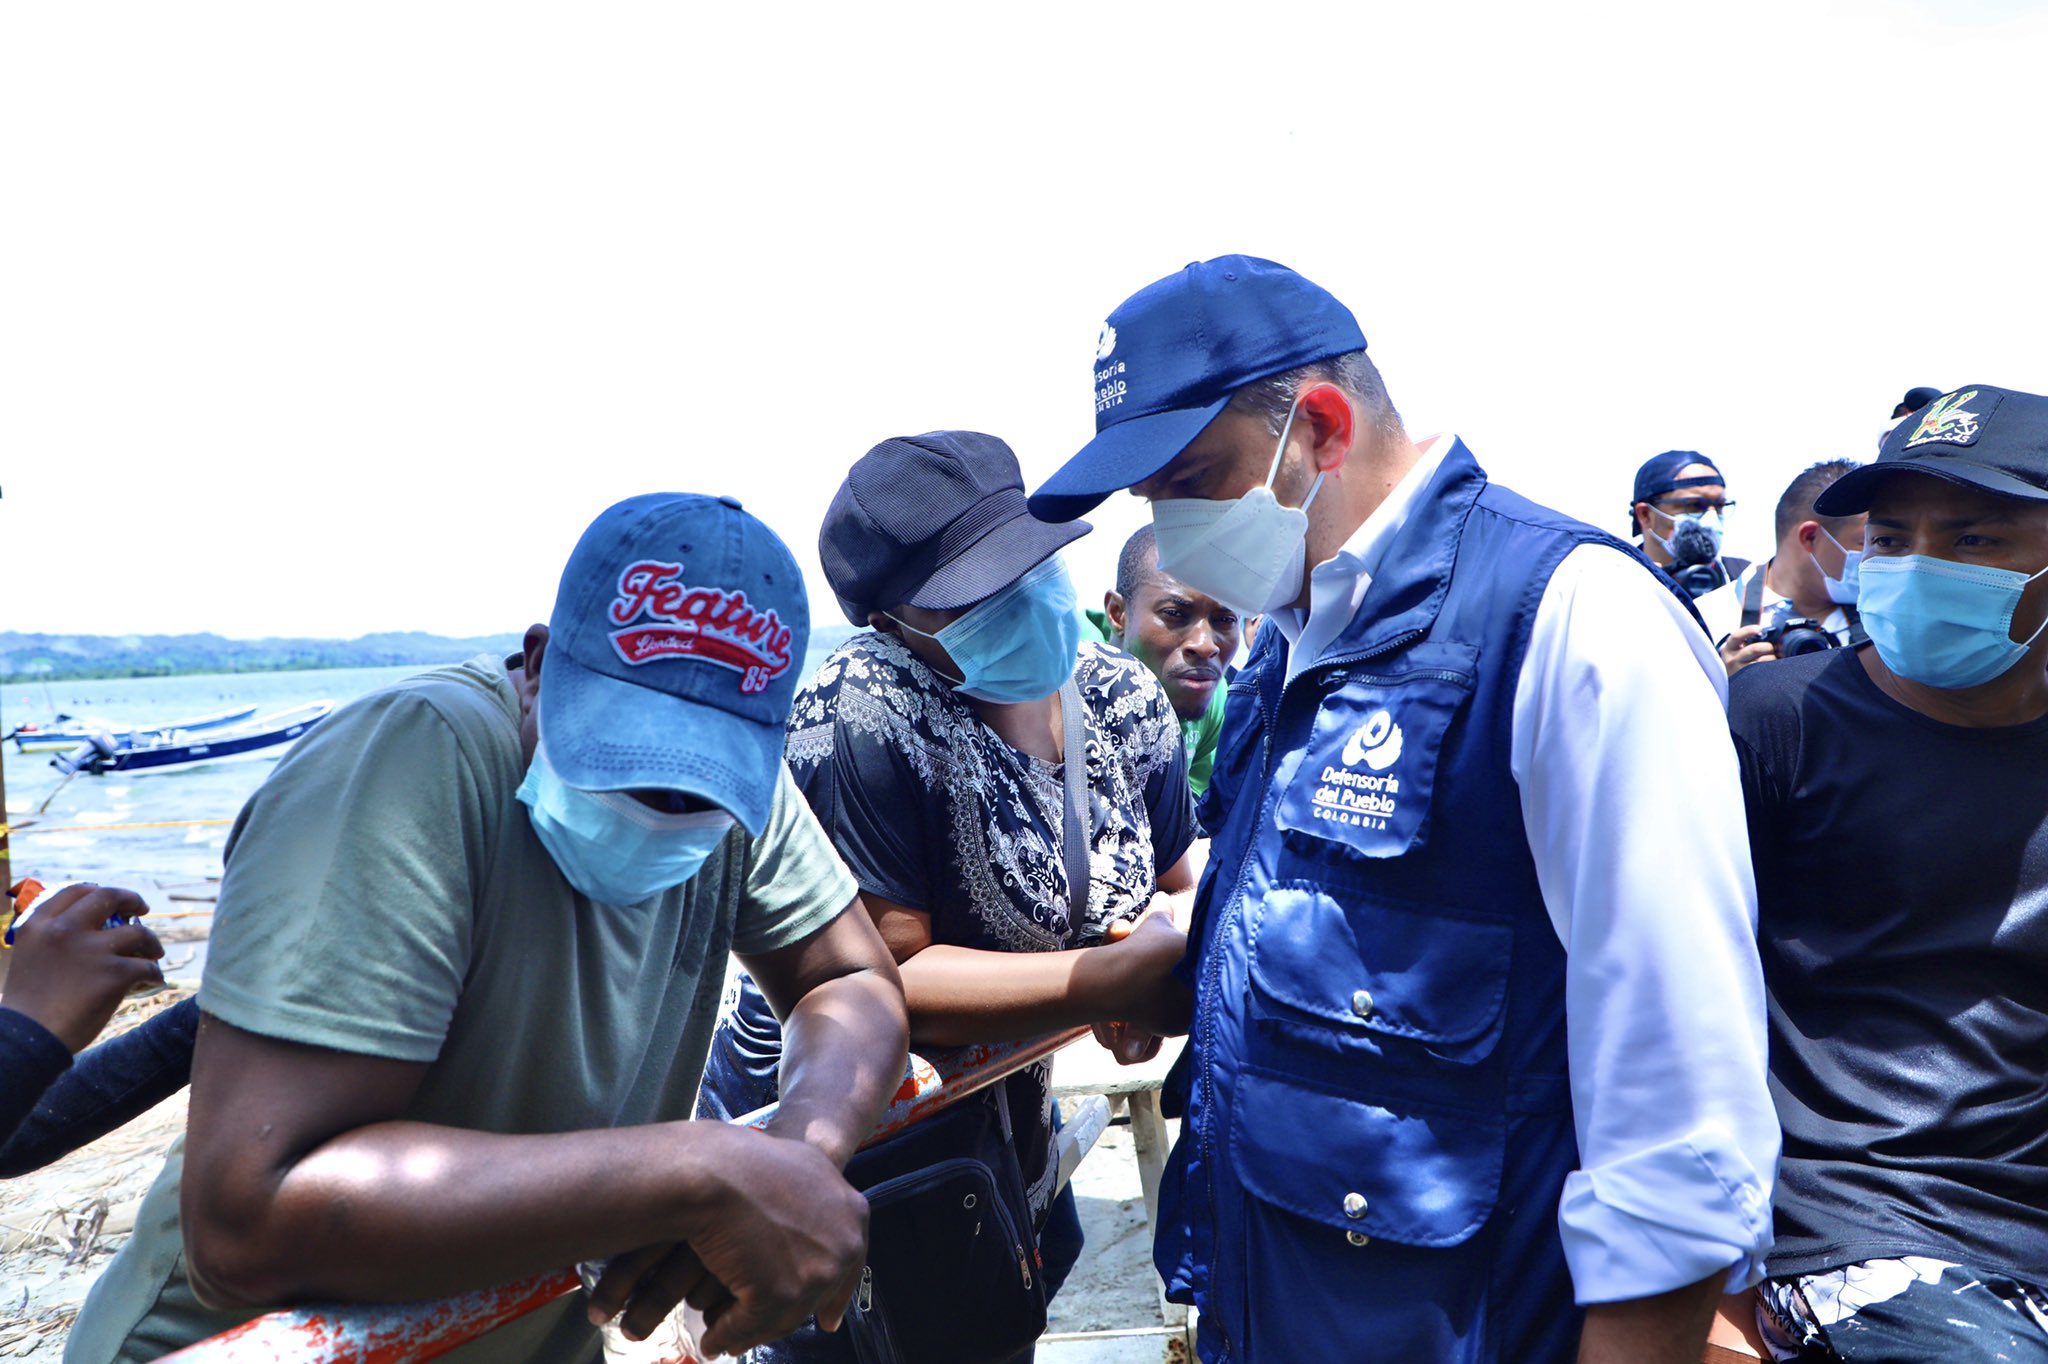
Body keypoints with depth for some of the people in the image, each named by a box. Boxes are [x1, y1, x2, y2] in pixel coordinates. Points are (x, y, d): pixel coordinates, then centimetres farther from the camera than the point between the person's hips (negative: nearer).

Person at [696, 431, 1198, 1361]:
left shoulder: (1125, 698, -8)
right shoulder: (863, 717, -29)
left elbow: (1177, 885, 4)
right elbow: (883, 978, -30)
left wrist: (1190, 945, -19)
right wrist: (1129, 973, -32)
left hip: (1006, 1124, 6)